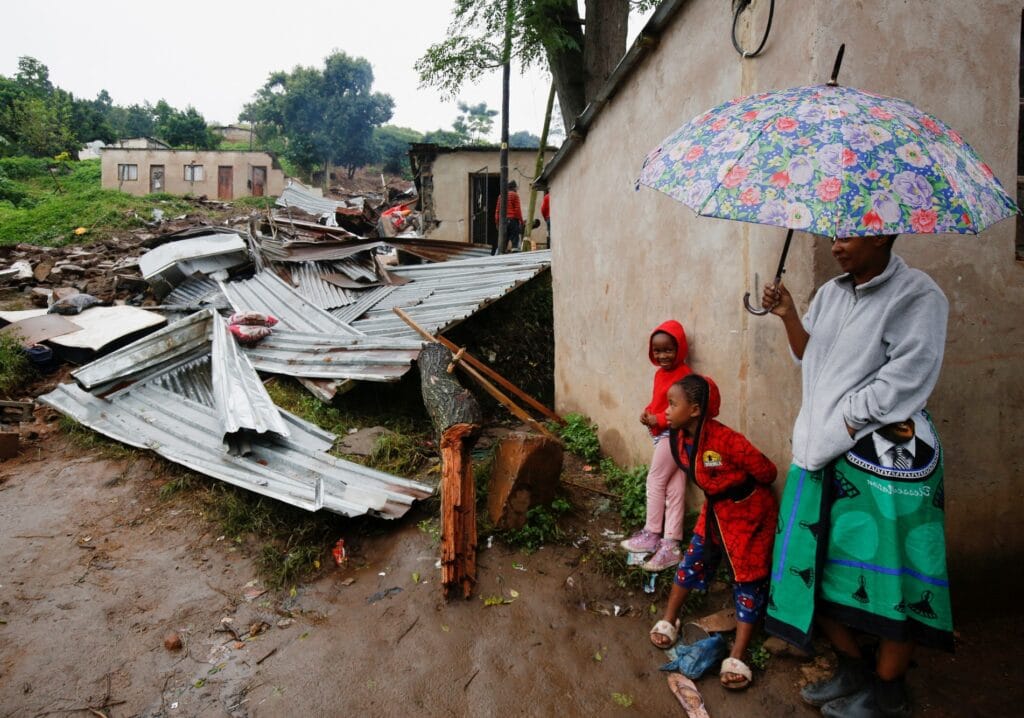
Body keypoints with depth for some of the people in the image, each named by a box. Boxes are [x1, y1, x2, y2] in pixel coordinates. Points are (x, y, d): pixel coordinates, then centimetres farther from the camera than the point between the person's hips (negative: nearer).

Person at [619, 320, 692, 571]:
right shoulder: (660, 373, 11)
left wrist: (658, 420, -21)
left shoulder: (683, 373, -17)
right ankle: (670, 545, 10)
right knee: (674, 488, 7)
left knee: (655, 480, 1)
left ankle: (651, 535, 15)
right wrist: (647, 413, 2)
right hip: (664, 435, 9)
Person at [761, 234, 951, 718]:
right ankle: (852, 670, 31)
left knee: (888, 578, 0)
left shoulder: (918, 296, -8)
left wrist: (848, 421, -12)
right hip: (823, 450, 7)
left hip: (884, 455, -7)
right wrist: (789, 316, 2)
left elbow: (905, 379, -15)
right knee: (815, 564, 11)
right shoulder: (830, 293, 13)